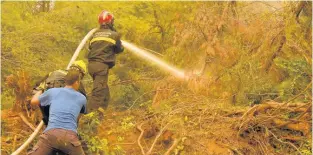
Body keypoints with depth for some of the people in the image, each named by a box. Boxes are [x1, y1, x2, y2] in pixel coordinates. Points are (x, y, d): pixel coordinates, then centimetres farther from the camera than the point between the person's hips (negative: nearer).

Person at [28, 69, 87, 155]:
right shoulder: (82, 98, 20)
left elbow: (33, 102, 35)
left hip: (51, 133, 0)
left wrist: (40, 91, 55)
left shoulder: (52, 91, 18)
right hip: (70, 135, 0)